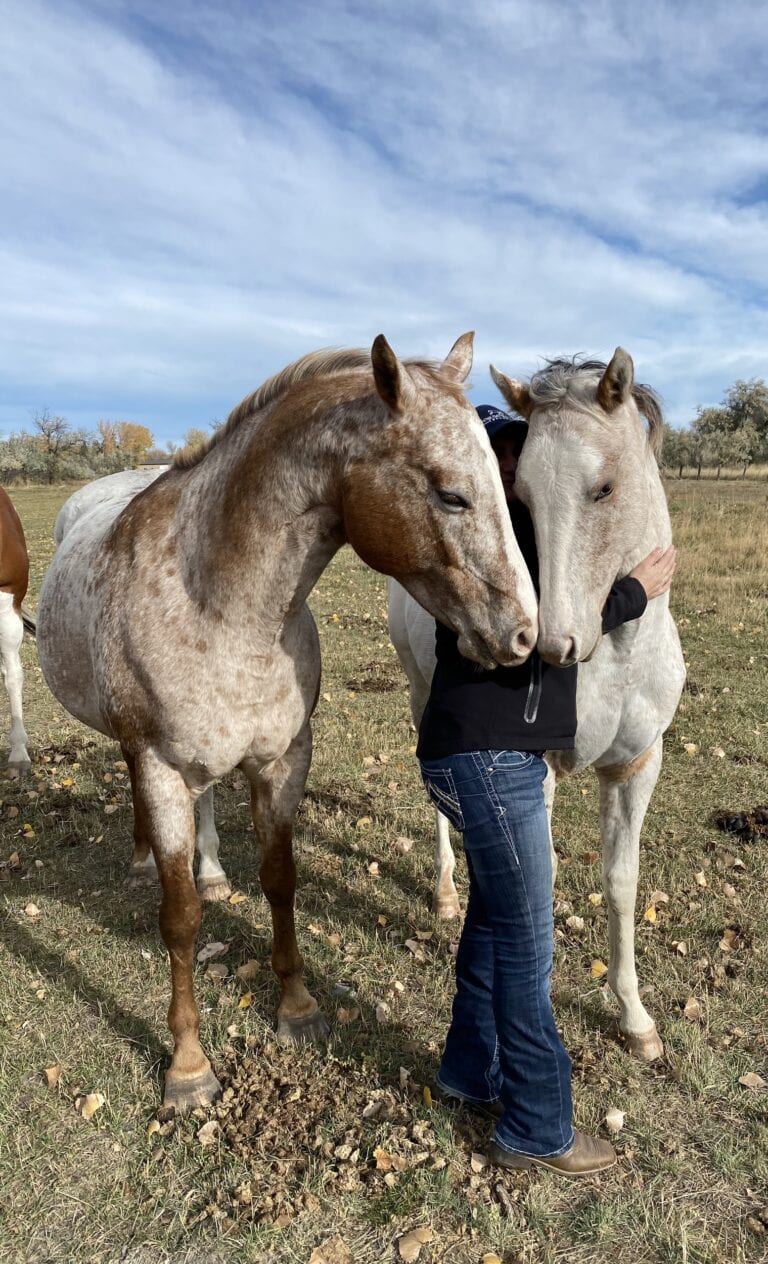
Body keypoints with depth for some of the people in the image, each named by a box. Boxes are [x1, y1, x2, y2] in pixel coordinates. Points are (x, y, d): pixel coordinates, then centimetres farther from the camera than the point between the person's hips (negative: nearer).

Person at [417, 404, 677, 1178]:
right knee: (525, 945, 2)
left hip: (496, 756, 10)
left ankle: (471, 1070, 39)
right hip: (488, 759, -10)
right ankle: (536, 1130, 19)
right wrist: (636, 590, -15)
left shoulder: (519, 526, 14)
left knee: (496, 917, 21)